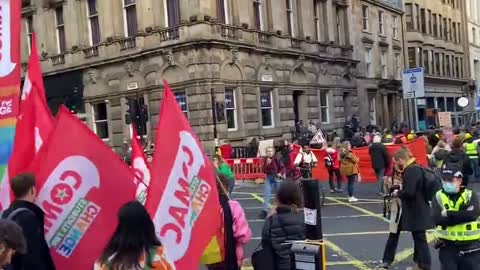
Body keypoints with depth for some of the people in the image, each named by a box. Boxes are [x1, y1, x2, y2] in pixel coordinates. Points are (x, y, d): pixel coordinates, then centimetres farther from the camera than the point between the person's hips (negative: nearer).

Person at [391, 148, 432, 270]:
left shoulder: (411, 170, -21)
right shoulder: (414, 168, 10)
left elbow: (409, 192, -28)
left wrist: (397, 193, -10)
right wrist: (400, 190, 8)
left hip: (417, 212, -10)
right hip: (418, 210, 10)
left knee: (420, 238, -1)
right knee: (417, 237, 20)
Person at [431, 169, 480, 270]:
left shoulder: (470, 195, -1)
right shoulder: (438, 197, 0)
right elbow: (437, 219, -17)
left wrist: (449, 213, -17)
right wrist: (463, 215, -19)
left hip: (471, 247, 0)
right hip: (448, 248, 0)